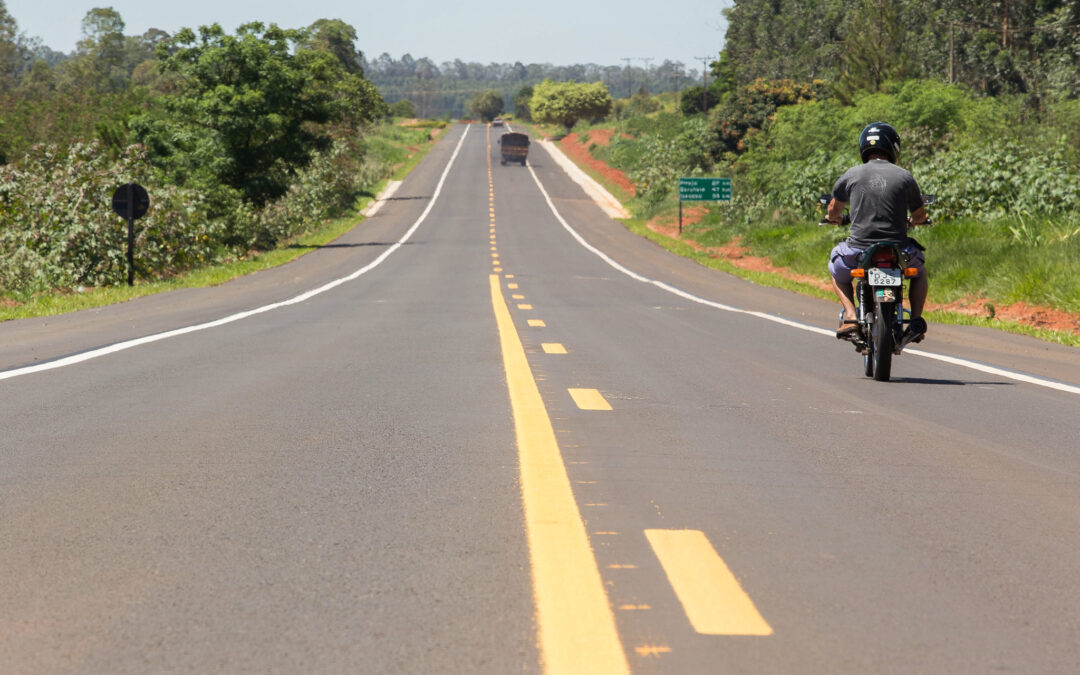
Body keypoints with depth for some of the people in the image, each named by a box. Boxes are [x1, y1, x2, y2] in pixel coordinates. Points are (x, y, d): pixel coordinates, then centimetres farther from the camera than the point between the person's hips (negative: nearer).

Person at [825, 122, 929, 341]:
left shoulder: (851, 175, 3)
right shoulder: (905, 177, 2)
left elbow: (834, 209, 19)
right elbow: (920, 216, 15)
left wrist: (834, 218, 44)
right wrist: (912, 221, 40)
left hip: (859, 248, 0)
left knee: (837, 268, 32)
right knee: (919, 269, 33)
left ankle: (850, 315, 9)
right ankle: (916, 319, 12)